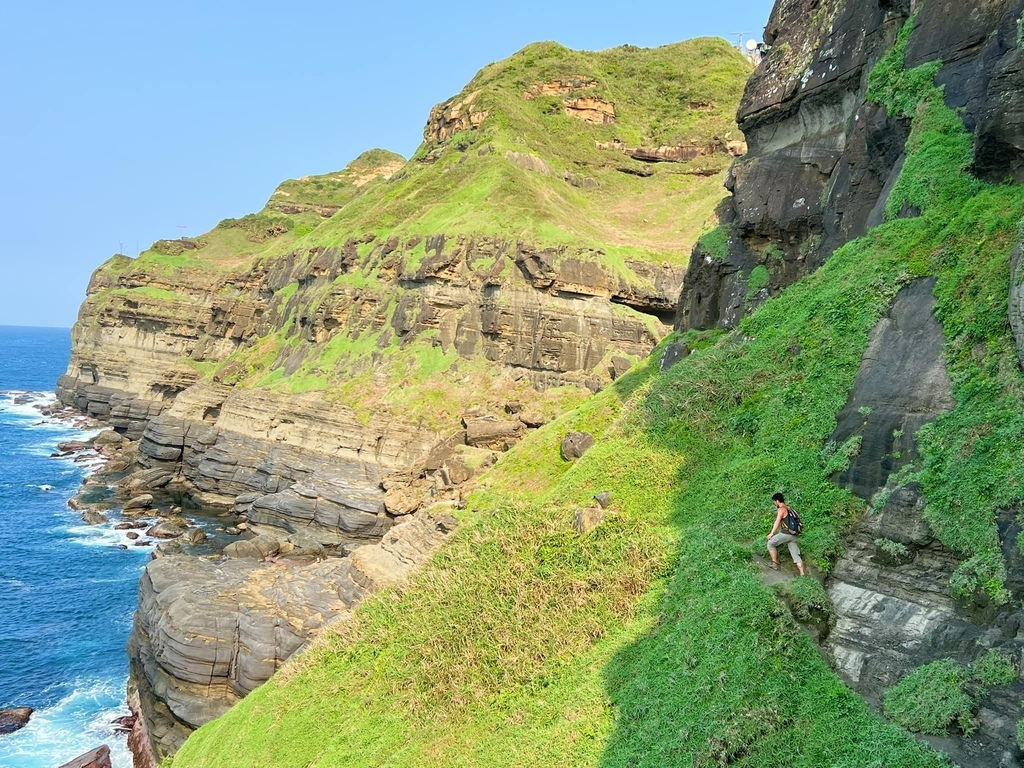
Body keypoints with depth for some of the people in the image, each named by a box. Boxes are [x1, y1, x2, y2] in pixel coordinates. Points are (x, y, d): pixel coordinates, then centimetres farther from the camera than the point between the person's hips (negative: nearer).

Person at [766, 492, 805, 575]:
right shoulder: (788, 509, 18)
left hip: (785, 533, -8)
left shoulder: (781, 509, -8)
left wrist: (772, 533, -21)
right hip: (793, 535, 8)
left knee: (770, 543, 8)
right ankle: (802, 574, 0)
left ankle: (775, 563, 9)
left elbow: (777, 521, -18)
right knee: (796, 555, 6)